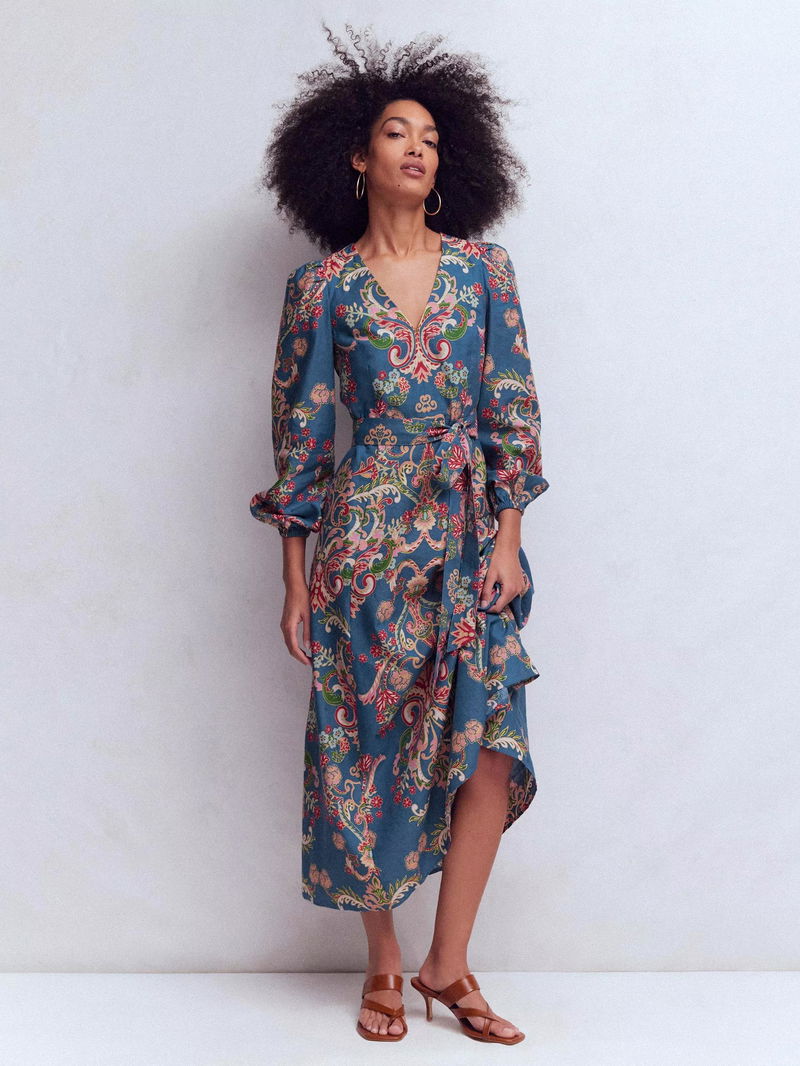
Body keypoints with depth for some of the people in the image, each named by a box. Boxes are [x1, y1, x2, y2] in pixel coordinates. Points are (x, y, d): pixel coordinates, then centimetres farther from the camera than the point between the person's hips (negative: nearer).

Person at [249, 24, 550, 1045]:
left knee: (490, 742, -4)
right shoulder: (322, 286, 2)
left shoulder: (482, 268, 7)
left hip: (470, 536, 2)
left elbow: (511, 407, 5)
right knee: (370, 749, 3)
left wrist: (508, 539, -3)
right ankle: (384, 963, 21)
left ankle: (448, 965, 12)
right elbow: (299, 434, 2)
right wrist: (296, 578, 0)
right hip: (369, 538, -2)